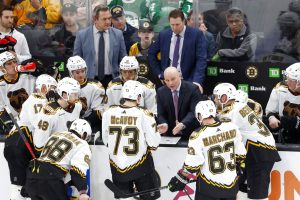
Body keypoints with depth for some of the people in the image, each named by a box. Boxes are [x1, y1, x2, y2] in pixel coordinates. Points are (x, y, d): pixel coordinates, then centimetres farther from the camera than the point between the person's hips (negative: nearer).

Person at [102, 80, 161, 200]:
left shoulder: (109, 113, -6)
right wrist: (156, 131, 7)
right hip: (140, 166, -3)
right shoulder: (144, 114, -15)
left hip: (117, 167, 3)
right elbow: (154, 144, -12)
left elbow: (106, 141, 4)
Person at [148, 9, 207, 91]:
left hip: (188, 81, -3)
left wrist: (197, 81, -22)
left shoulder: (196, 34, -5)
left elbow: (201, 59, -10)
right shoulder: (163, 35, 6)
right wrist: (159, 73, 9)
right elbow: (151, 54, 19)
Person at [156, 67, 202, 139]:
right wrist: (164, 124, -23)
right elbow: (161, 114, 1)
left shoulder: (192, 89, -10)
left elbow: (194, 112, -18)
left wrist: (183, 124, -35)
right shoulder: (161, 92, 1)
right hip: (170, 134, 3)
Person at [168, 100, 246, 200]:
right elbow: (240, 154, 5)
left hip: (209, 187, -4)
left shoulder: (198, 136, -18)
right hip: (231, 184, 4)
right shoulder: (232, 127, -5)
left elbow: (192, 165, -15)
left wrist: (180, 180, 0)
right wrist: (241, 172, 21)